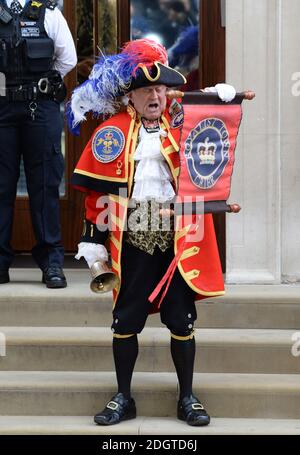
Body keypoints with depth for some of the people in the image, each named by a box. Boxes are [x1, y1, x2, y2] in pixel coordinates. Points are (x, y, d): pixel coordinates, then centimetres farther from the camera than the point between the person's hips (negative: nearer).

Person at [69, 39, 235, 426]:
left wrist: (223, 100, -5)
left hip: (178, 238, 1)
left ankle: (187, 398, 19)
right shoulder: (112, 131, 1)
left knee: (182, 321, 5)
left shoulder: (181, 123, 5)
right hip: (132, 241, -1)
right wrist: (93, 241, -2)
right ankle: (123, 398, 20)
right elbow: (96, 190, 1)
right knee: (126, 320, 7)